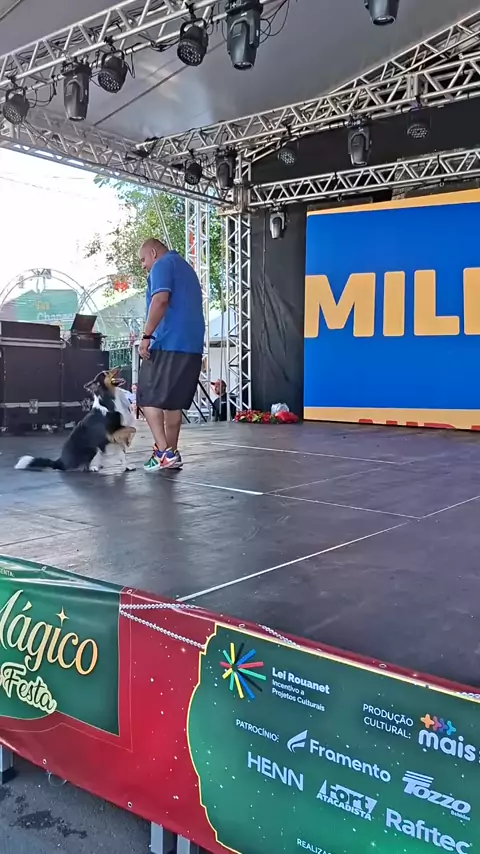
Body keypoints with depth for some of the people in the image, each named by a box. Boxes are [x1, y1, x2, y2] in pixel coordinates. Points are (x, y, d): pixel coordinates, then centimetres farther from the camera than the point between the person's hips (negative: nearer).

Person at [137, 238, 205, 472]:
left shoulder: (162, 265, -2)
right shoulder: (187, 268, 26)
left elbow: (161, 300, -18)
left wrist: (146, 335, -18)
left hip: (168, 343, -9)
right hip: (192, 345, 9)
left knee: (148, 398, -4)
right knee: (172, 401, 11)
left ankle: (164, 452, -12)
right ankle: (171, 454, 12)